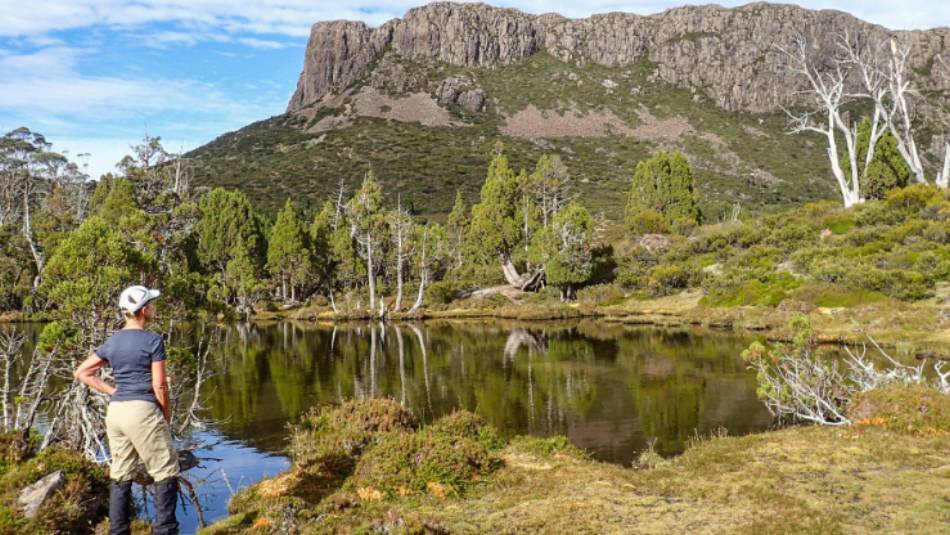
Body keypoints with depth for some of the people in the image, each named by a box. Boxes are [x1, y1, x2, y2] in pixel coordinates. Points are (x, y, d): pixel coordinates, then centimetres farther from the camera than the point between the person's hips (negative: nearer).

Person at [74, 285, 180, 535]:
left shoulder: (112, 342, 9)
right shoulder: (153, 340, -10)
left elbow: (82, 372, 13)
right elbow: (159, 386, -11)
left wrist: (113, 392, 10)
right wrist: (167, 415, 2)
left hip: (115, 411, 7)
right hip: (142, 411, -7)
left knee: (121, 475, 14)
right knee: (166, 472, 4)